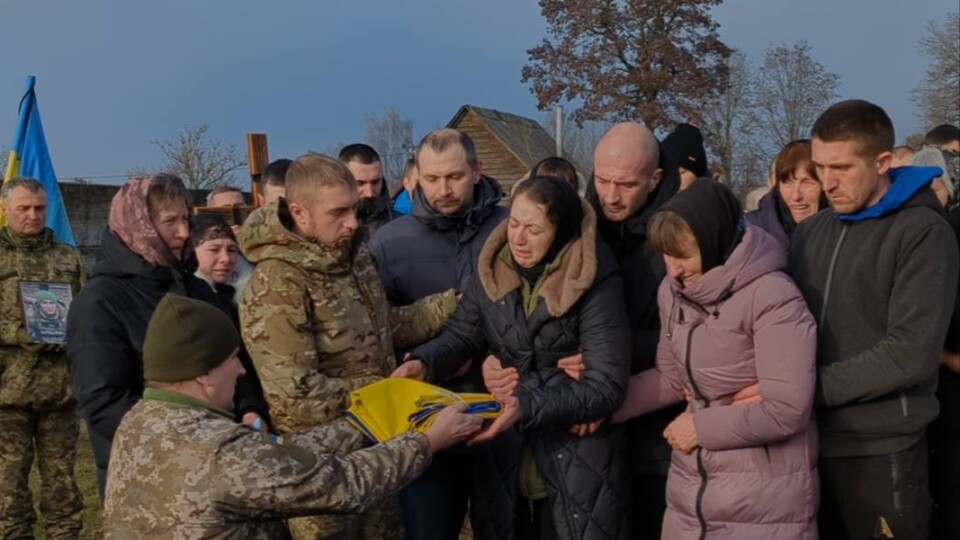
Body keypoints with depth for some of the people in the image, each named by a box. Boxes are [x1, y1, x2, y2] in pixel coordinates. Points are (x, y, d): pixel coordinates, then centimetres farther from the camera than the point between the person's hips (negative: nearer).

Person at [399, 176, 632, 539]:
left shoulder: (596, 282, -18)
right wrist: (425, 362, -20)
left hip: (578, 458, -4)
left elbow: (606, 386, -20)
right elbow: (461, 334, 1)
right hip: (504, 449, 4)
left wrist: (527, 404, -30)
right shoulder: (492, 267, -4)